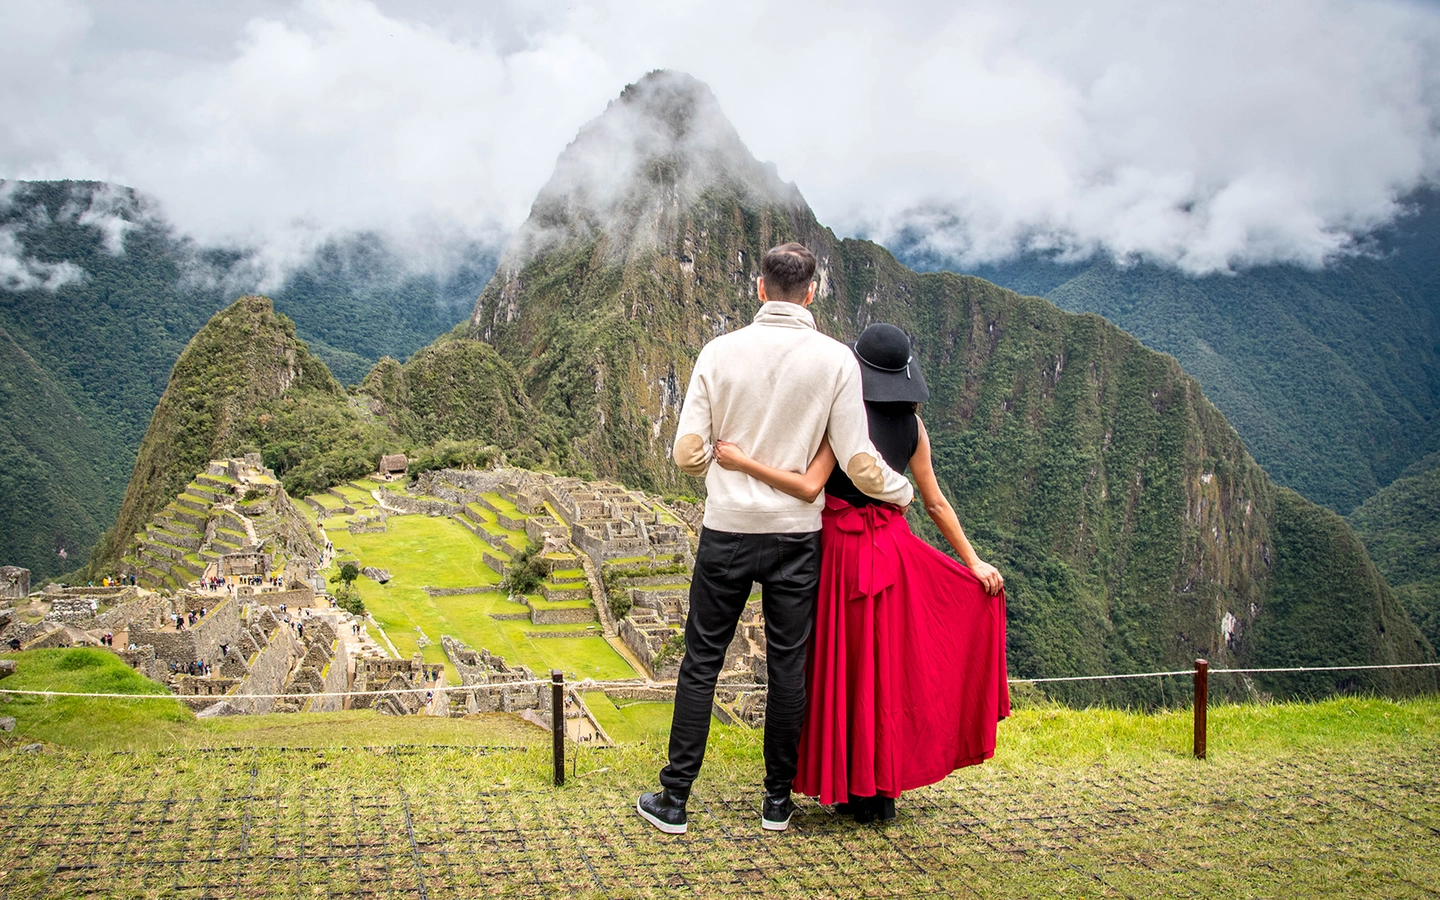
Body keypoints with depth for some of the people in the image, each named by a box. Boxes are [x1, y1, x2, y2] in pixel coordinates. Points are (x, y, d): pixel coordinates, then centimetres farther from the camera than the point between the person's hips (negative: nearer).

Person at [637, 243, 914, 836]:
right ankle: (777, 801, 22)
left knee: (702, 663, 9)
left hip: (727, 530, 0)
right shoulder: (835, 359, -7)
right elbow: (859, 463, -8)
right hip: (797, 533, 0)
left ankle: (674, 799, 16)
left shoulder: (720, 351, -5)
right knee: (788, 666, 11)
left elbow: (687, 453, -5)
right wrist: (901, 492, 12)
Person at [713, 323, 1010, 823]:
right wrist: (973, 562, 10)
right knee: (891, 667, 14)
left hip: (842, 551, -5)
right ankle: (883, 789, 22)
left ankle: (859, 792, 15)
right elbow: (935, 503, 4)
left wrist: (742, 463, -22)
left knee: (845, 669, 6)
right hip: (895, 550, 5)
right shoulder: (912, 426, 2)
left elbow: (809, 487, -22)